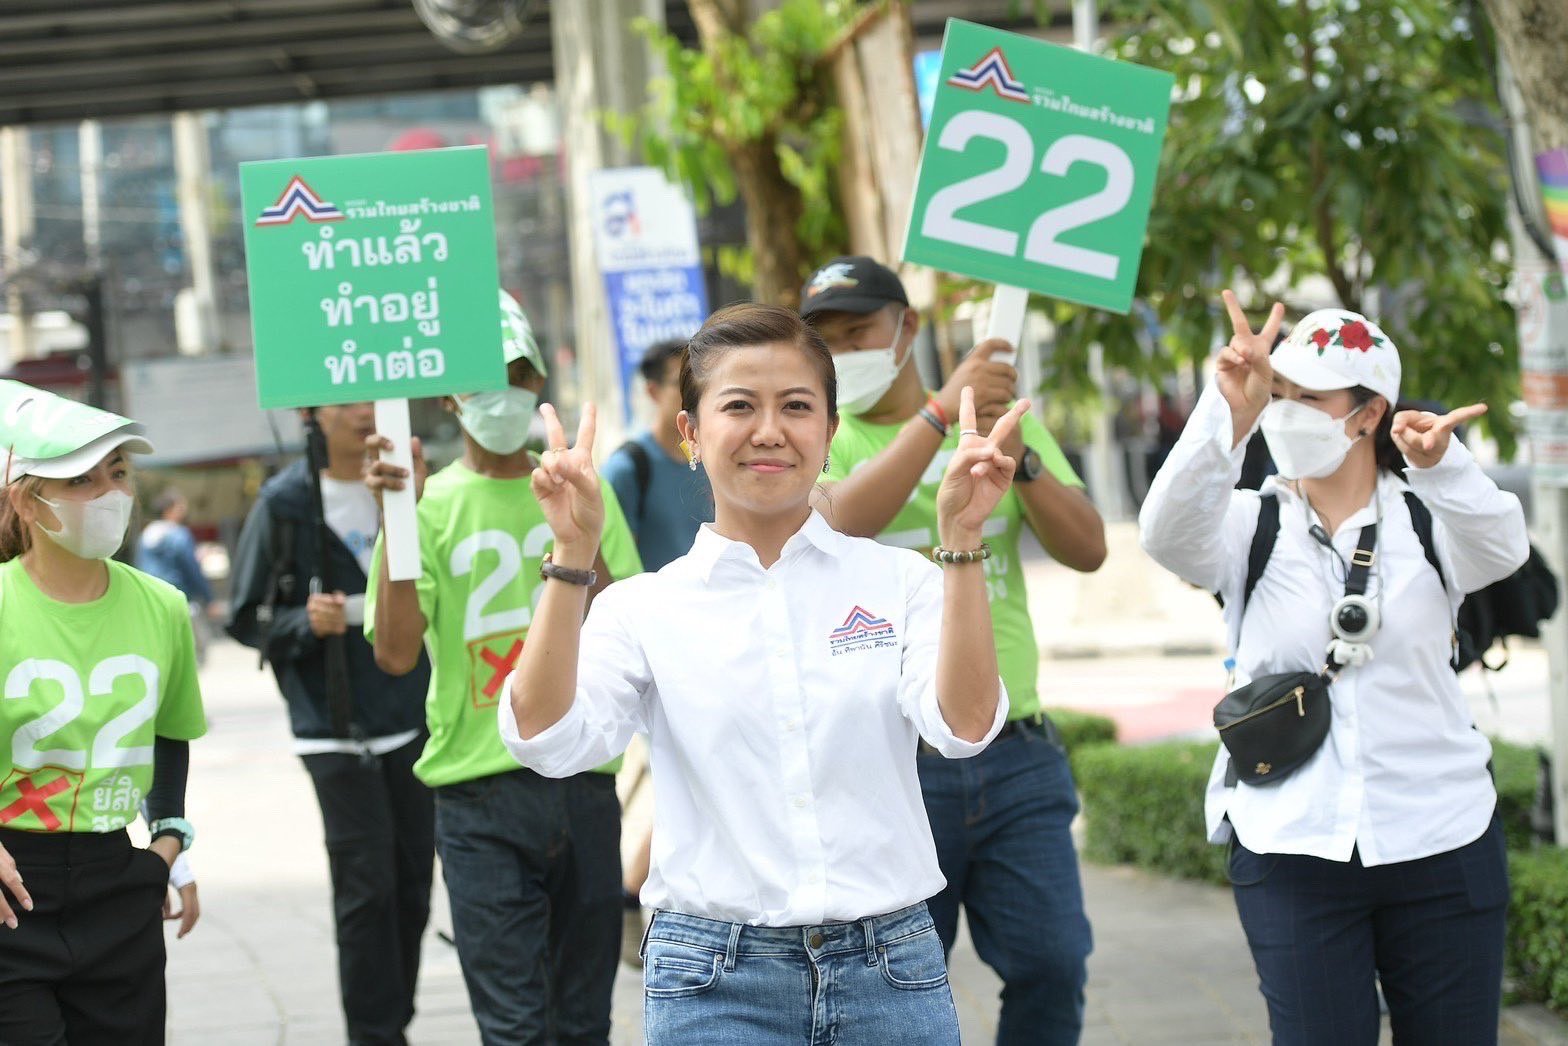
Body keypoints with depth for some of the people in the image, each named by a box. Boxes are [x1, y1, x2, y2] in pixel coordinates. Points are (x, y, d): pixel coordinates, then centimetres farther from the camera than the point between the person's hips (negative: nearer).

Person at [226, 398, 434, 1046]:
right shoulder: (285, 505, -3)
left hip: (414, 718, 4)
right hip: (335, 728, -4)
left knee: (412, 884, 7)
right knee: (366, 887, -7)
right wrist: (307, 623, -18)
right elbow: (248, 619, -1)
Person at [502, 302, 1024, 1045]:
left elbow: (965, 726, -11)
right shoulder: (643, 609, 4)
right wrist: (573, 555, -17)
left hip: (891, 973, 1)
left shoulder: (898, 581, 4)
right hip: (713, 984, -1)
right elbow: (544, 738, -11)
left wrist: (961, 541, -17)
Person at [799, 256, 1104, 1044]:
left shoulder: (1003, 419, 11)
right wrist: (942, 411, -27)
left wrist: (1019, 460, -13)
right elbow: (843, 519, -21)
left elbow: (1087, 550, 3)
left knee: (1052, 966, -2)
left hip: (1016, 754, 2)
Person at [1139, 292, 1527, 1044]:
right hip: (1291, 844, 0)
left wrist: (1440, 464, -44)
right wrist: (1231, 414, -37)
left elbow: (1500, 548, -21)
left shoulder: (1426, 518, 1)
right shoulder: (1250, 524, 2)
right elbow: (1168, 535, -20)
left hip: (1441, 838, 0)